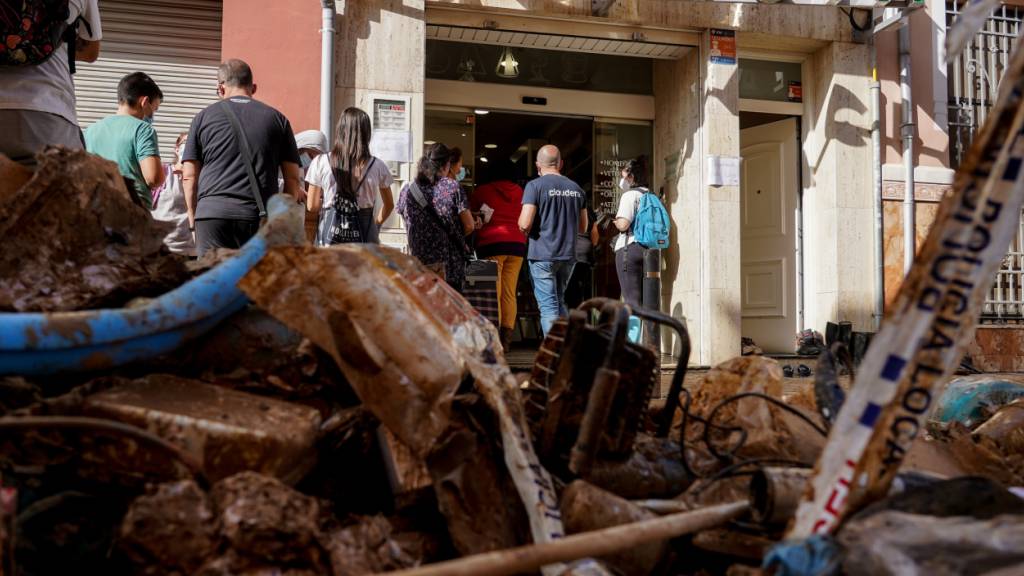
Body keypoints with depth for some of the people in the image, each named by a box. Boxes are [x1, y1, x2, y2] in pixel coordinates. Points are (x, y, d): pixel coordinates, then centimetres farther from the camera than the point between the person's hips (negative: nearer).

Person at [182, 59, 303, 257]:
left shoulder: (204, 117, 10)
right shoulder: (277, 118, 12)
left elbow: (189, 176, 9)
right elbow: (292, 178, 9)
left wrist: (193, 216, 18)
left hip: (212, 212, 0)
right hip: (259, 217, 0)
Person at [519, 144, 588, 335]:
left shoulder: (535, 186, -7)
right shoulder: (576, 188, 10)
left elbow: (525, 224, -14)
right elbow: (583, 228, 15)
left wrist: (524, 228, 7)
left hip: (542, 255, -5)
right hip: (568, 255, 5)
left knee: (548, 306, -2)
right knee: (559, 303, 19)